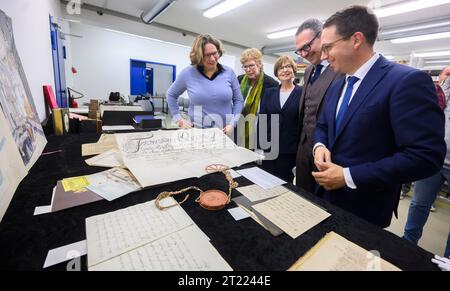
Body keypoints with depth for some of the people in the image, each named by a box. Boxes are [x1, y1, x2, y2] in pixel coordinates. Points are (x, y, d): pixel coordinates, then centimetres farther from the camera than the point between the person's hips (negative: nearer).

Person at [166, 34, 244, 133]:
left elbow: (238, 100, 8)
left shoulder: (229, 73, 1)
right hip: (196, 132, 0)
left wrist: (232, 123, -3)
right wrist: (178, 119, 5)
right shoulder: (188, 74, -2)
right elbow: (171, 95, 13)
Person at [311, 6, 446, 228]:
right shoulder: (336, 87, 6)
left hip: (366, 207, -7)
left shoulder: (407, 81, -17)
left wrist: (348, 176, -24)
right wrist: (320, 146, -9)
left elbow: (426, 156, -22)